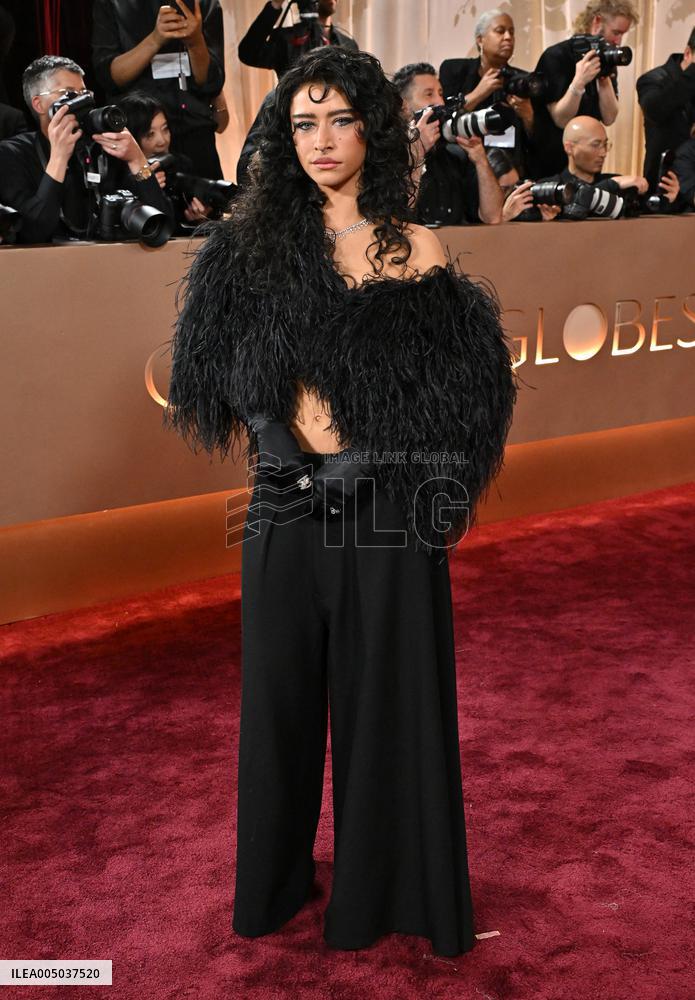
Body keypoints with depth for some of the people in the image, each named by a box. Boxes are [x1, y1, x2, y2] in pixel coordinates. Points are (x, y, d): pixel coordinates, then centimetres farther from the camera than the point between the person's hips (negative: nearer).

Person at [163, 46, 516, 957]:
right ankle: (275, 878, 34)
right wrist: (293, 447, -10)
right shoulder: (254, 243, 5)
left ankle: (384, 884, 28)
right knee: (282, 688, 13)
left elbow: (457, 391, -2)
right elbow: (230, 385, 2)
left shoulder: (415, 253, 0)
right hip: (288, 507, 2)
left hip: (387, 508, -1)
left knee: (389, 692, 8)